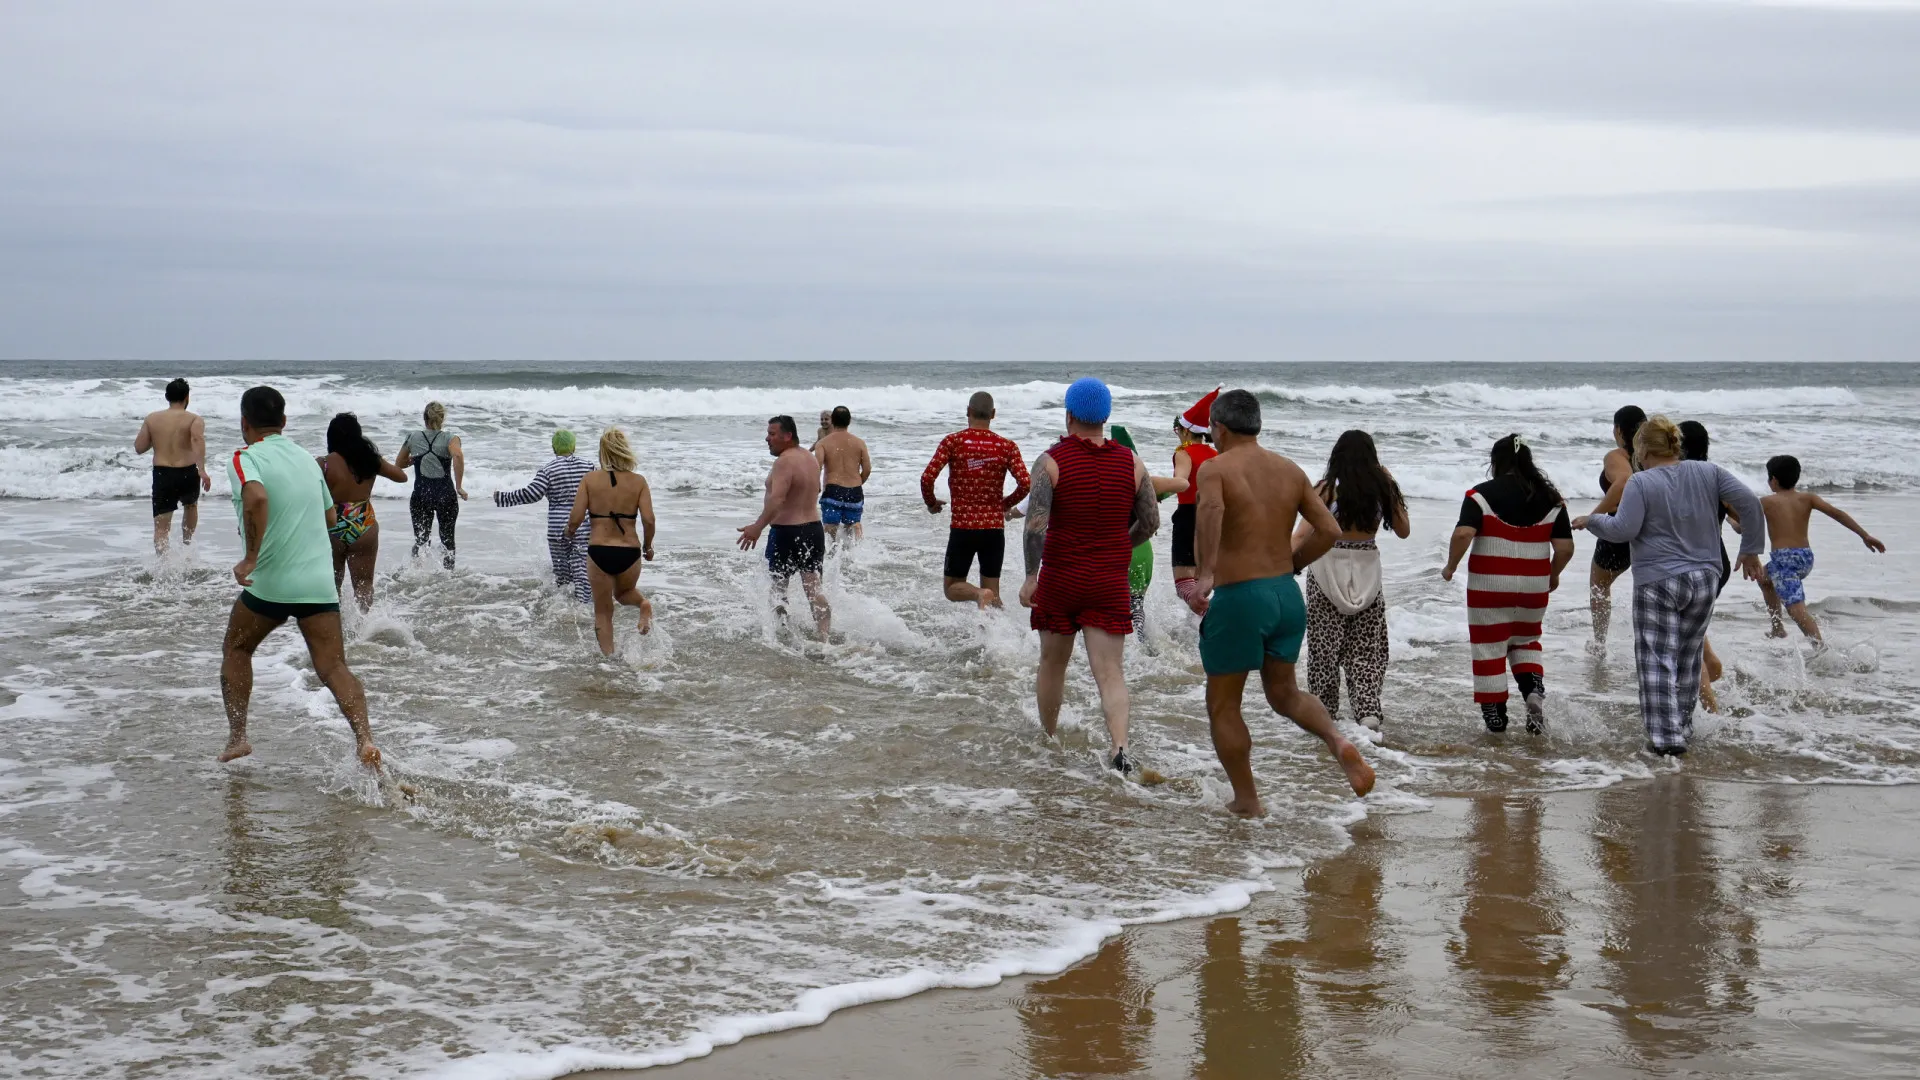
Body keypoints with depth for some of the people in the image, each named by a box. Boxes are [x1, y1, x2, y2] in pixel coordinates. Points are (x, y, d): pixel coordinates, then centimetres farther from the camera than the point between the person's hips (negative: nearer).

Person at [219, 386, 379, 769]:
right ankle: (365, 739, -22)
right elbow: (330, 517, 24)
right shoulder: (307, 458, 15)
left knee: (236, 650, 21)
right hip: (320, 580, 4)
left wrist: (251, 557, -23)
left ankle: (237, 737, 18)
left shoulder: (245, 458, -5)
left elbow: (257, 497, -27)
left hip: (270, 582, -4)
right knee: (334, 668, -2)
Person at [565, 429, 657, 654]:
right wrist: (648, 547, 8)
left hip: (599, 551, -1)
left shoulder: (590, 479, -4)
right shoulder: (639, 481, -3)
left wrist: (569, 532, 16)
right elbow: (648, 520, -9)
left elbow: (575, 518, -7)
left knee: (603, 612, 16)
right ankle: (644, 605, 0)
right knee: (623, 593, 31)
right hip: (630, 551, 1)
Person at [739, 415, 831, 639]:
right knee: (814, 587, 2)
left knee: (778, 587, 11)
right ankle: (824, 638, -8)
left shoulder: (785, 462, -16)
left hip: (787, 531, -7)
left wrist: (758, 527, -35)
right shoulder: (810, 459, 12)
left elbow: (777, 498, -29)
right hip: (814, 528, 8)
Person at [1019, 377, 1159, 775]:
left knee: (1052, 663, 17)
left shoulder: (1051, 462, -8)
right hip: (1110, 582, 1)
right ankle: (1119, 748, -22)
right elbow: (1150, 522, 7)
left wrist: (1031, 576, -15)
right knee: (1109, 670, -3)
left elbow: (1036, 523, -19)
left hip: (1060, 578, -1)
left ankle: (1048, 739, 33)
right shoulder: (1131, 464, 1)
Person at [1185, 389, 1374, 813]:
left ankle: (1247, 802, 18)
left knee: (1223, 706, 13)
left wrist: (1205, 573, -34)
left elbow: (1211, 508, -32)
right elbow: (1330, 530, 5)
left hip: (1238, 599, -6)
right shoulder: (1290, 470, 8)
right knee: (1284, 693, 22)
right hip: (1287, 594, 6)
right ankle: (1338, 742, -6)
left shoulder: (1215, 468, -9)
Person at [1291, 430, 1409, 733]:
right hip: (1367, 570, 2)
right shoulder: (1382, 488, -1)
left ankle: (1323, 711, 15)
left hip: (1328, 569, -2)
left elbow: (1302, 535, -15)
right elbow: (1403, 531, 12)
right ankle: (1368, 710, -1)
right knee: (1366, 647, 12)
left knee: (1323, 646, 9)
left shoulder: (1327, 489, -9)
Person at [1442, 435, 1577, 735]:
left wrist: (1451, 566, -5)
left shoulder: (1482, 494, -8)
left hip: (1489, 586, -4)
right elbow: (1565, 547, 0)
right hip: (1533, 587, 4)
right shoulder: (1551, 499, 3)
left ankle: (1494, 716, 11)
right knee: (1526, 642, 23)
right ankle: (1534, 690, -1)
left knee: (1489, 647, 8)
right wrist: (1553, 575, 17)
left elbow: (1463, 534, -20)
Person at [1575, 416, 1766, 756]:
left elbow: (1623, 530, -14)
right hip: (1704, 579, 5)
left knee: (1657, 661, -4)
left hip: (1657, 582, -5)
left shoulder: (1640, 483, -8)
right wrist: (1751, 550, 11)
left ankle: (1666, 736, -11)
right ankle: (1683, 727, 26)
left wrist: (1590, 521, 4)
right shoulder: (1708, 472, 6)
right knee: (1688, 660, 17)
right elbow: (1749, 503, 2)